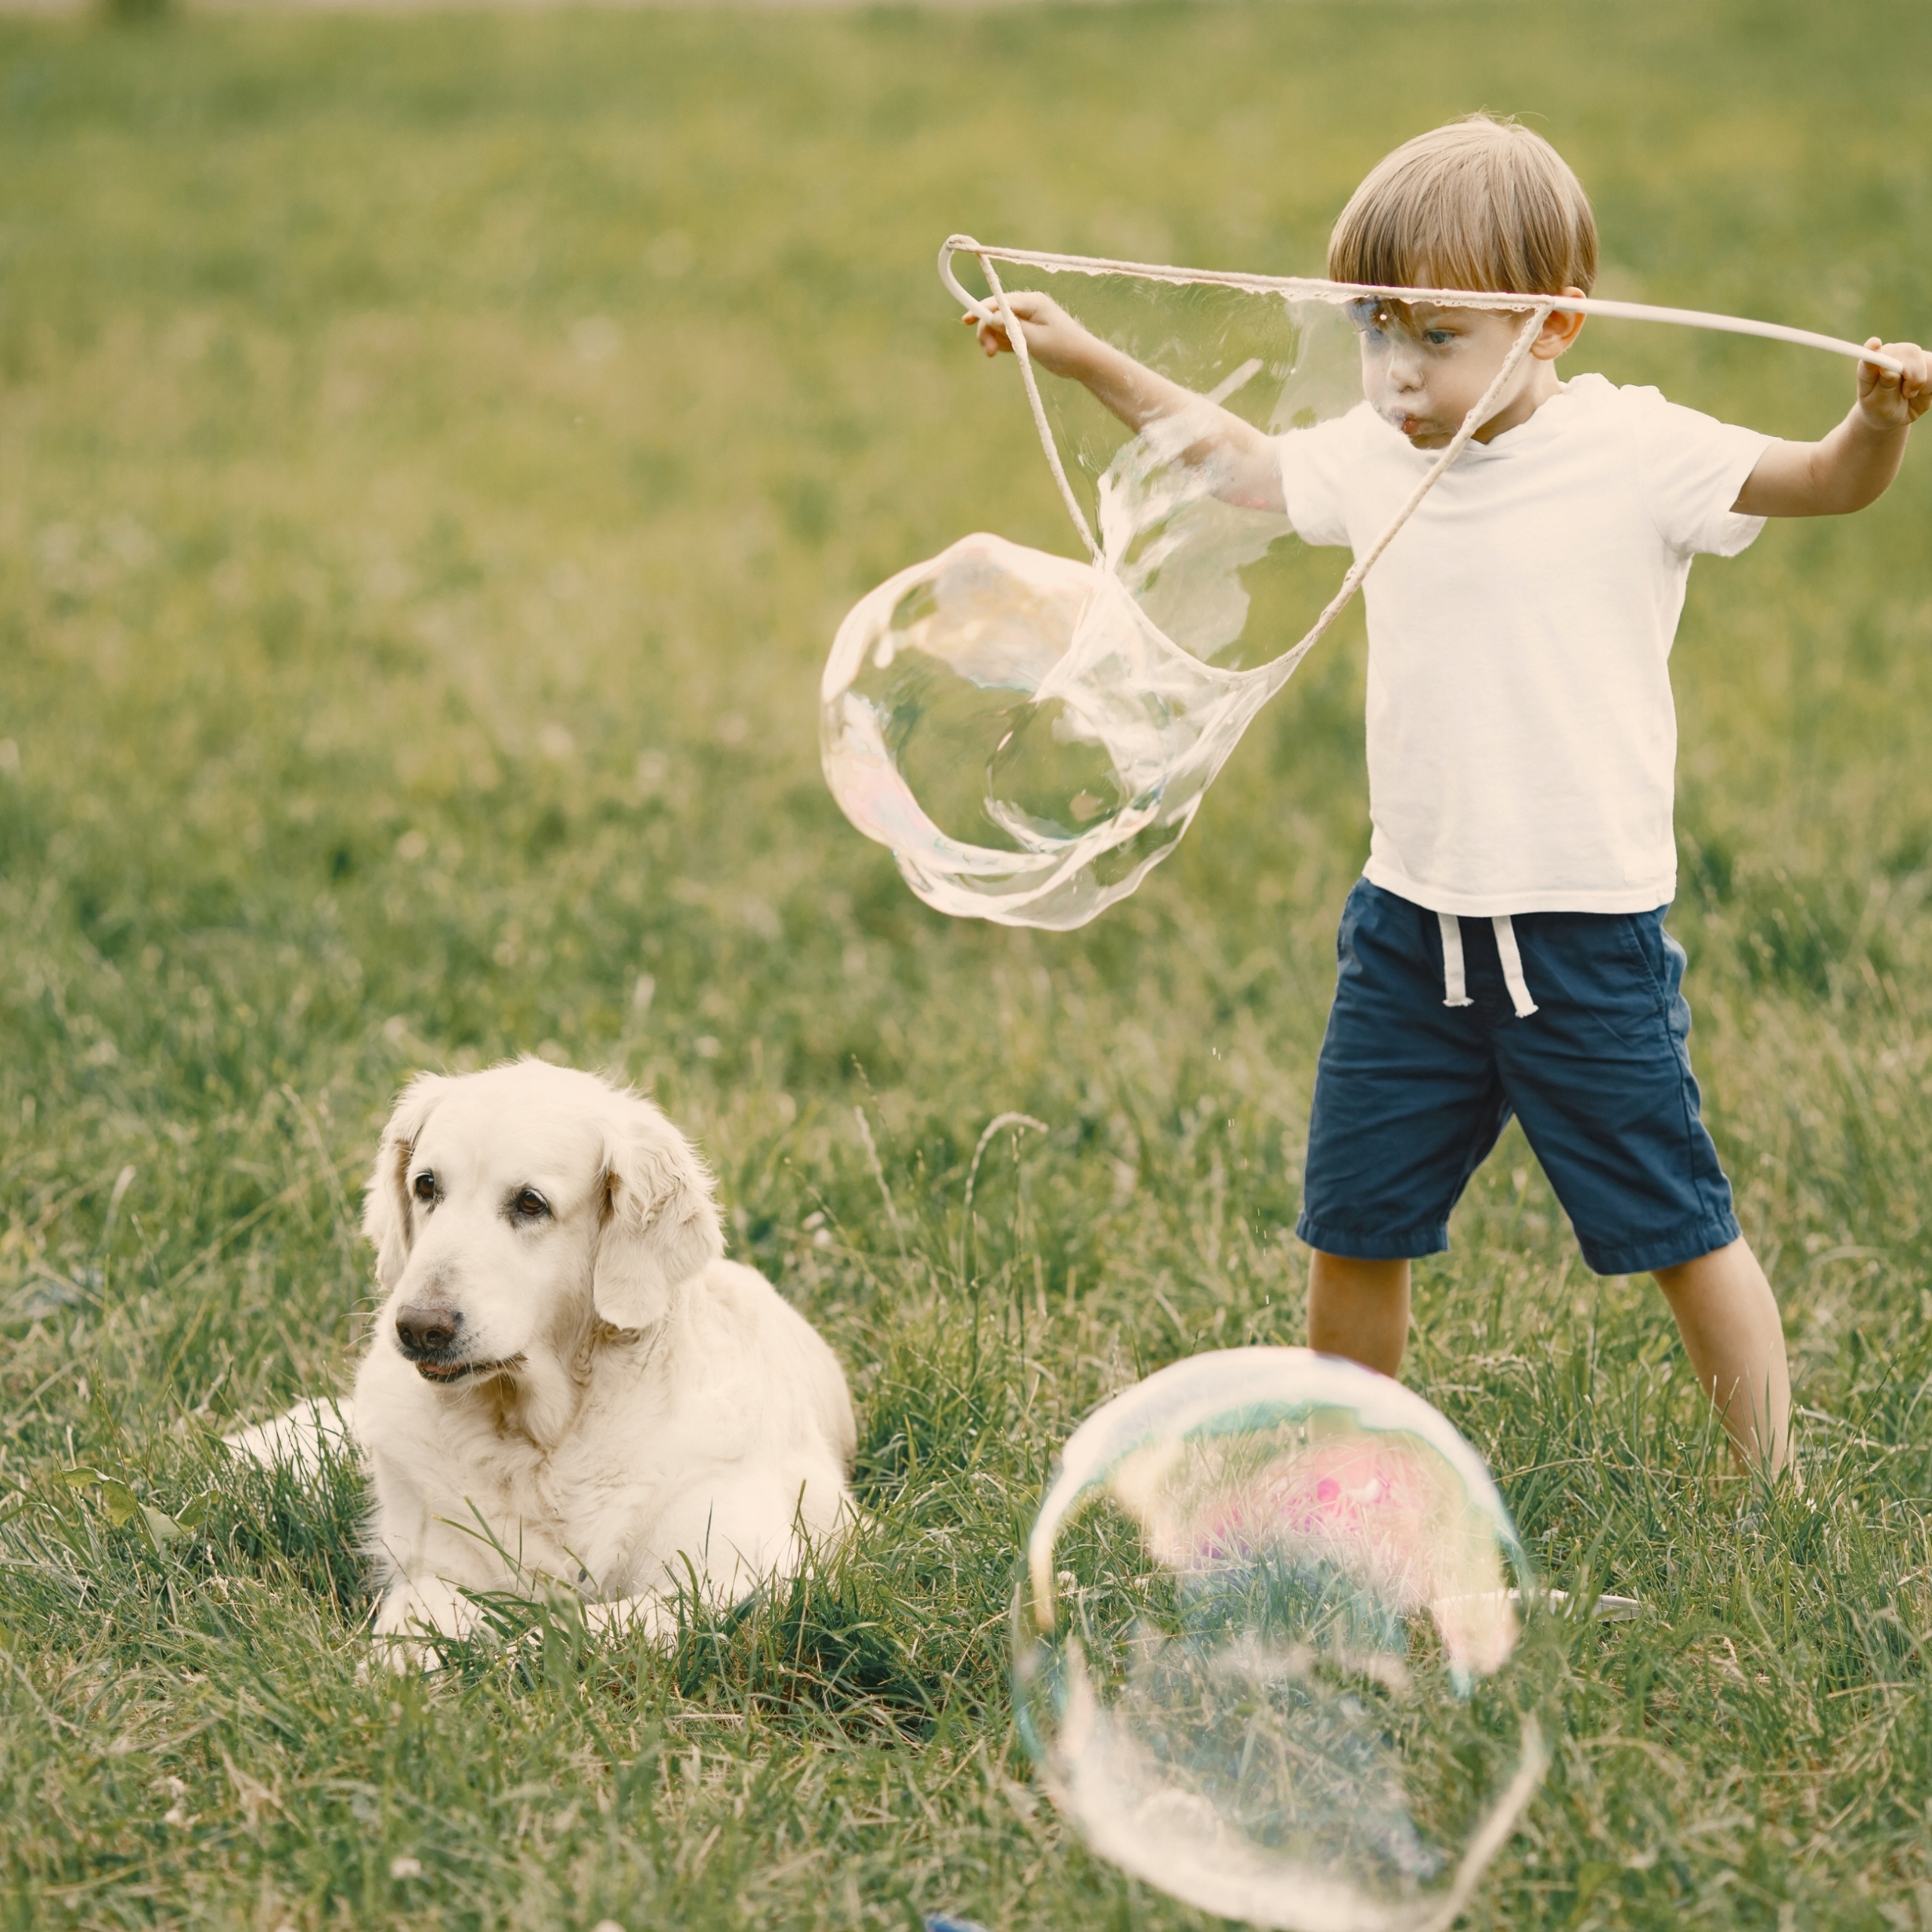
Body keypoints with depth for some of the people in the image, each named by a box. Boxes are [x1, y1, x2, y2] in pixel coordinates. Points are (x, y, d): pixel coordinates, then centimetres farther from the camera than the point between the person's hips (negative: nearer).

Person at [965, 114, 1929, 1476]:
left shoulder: (1633, 453, -10)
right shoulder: (1375, 458, 6)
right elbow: (1238, 458, 25)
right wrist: (1087, 358, 24)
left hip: (1587, 930, -5)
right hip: (1411, 921, 5)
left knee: (1678, 1225, 0)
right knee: (1352, 1225, 12)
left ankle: (1778, 1483, 13)